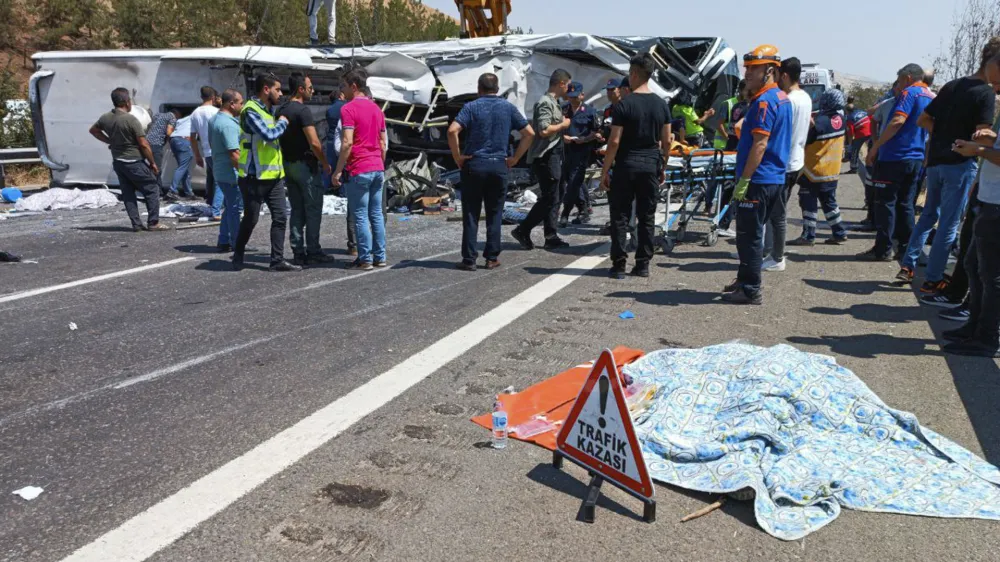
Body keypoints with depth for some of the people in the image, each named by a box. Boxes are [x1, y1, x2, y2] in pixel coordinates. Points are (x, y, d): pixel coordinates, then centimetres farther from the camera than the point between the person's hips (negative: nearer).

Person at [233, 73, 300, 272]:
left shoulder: (269, 110, 15)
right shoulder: (251, 110, -14)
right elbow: (269, 135, -24)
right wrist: (283, 122, -9)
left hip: (274, 175, 8)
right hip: (255, 177, -8)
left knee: (280, 217, 2)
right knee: (251, 219, 4)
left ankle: (277, 260, 6)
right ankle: (238, 256, 24)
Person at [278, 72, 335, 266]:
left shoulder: (281, 111, 11)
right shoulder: (303, 111, -15)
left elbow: (279, 139, 15)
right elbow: (314, 143, -21)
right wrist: (325, 163, -9)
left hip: (288, 165, 8)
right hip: (306, 165, -8)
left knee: (297, 210, 11)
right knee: (313, 210, -1)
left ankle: (298, 253, 12)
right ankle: (313, 252, 1)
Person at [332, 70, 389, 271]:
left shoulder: (349, 109, -10)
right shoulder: (376, 109, 14)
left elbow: (347, 143, -18)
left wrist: (338, 170, -14)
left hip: (358, 170, -7)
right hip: (377, 169, 7)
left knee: (361, 216, -2)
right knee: (377, 214, 10)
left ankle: (365, 259, 1)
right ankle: (380, 256, 14)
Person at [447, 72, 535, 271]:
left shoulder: (471, 107, -1)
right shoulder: (508, 108, 6)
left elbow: (452, 130, -16)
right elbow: (529, 133, 3)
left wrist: (457, 156, -6)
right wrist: (515, 158, 6)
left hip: (474, 165, -2)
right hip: (499, 166, 2)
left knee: (471, 214, 4)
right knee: (495, 214, 10)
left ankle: (469, 259, 4)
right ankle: (492, 258, 11)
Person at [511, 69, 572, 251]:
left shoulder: (554, 103, 16)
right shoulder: (545, 103, -14)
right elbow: (544, 130, -25)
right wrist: (563, 124, -14)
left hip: (553, 156, 10)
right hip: (545, 158, -10)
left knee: (550, 198, 10)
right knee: (548, 198, -9)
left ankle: (551, 237, 14)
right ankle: (522, 230, -2)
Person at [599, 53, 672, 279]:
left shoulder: (624, 105, -9)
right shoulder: (662, 105, 5)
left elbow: (614, 142, -11)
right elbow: (666, 142, 7)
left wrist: (605, 171, -5)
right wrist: (662, 168, 18)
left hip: (626, 166, -4)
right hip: (651, 166, 4)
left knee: (620, 216, 2)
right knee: (647, 216, 10)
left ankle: (619, 265, 1)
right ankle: (643, 264, 13)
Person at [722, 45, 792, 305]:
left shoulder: (764, 101, -16)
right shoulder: (783, 98, 15)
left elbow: (760, 144, -22)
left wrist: (743, 180, -20)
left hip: (758, 180, -10)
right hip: (776, 178, 10)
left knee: (749, 236, -4)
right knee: (753, 233, 18)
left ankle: (751, 290, 2)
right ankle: (745, 280, 28)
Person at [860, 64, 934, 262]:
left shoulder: (909, 93, -9)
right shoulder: (930, 98, 17)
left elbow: (898, 121, -22)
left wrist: (875, 147, -20)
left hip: (895, 156, -8)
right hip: (916, 159, 8)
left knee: (885, 202, -4)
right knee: (905, 204, 12)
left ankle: (883, 250, -3)